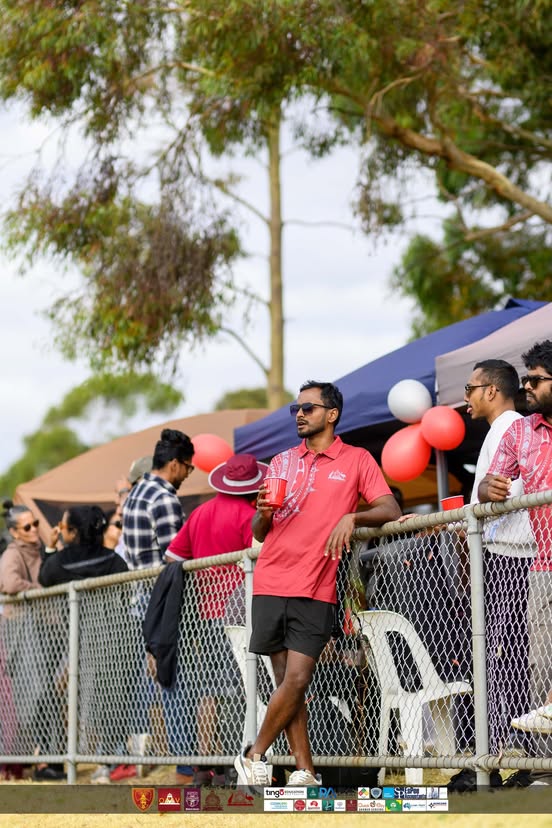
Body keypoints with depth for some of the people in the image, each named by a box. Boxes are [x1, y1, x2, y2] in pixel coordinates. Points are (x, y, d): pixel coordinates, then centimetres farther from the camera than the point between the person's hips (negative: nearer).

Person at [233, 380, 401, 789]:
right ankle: (306, 773, 4)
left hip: (315, 590, -3)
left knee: (297, 680, -11)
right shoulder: (281, 462, 15)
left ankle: (254, 755, 5)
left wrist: (353, 517, -22)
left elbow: (391, 510, -4)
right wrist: (264, 513, -4)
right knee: (287, 682, 1)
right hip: (271, 584, 3)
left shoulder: (357, 460, 5)